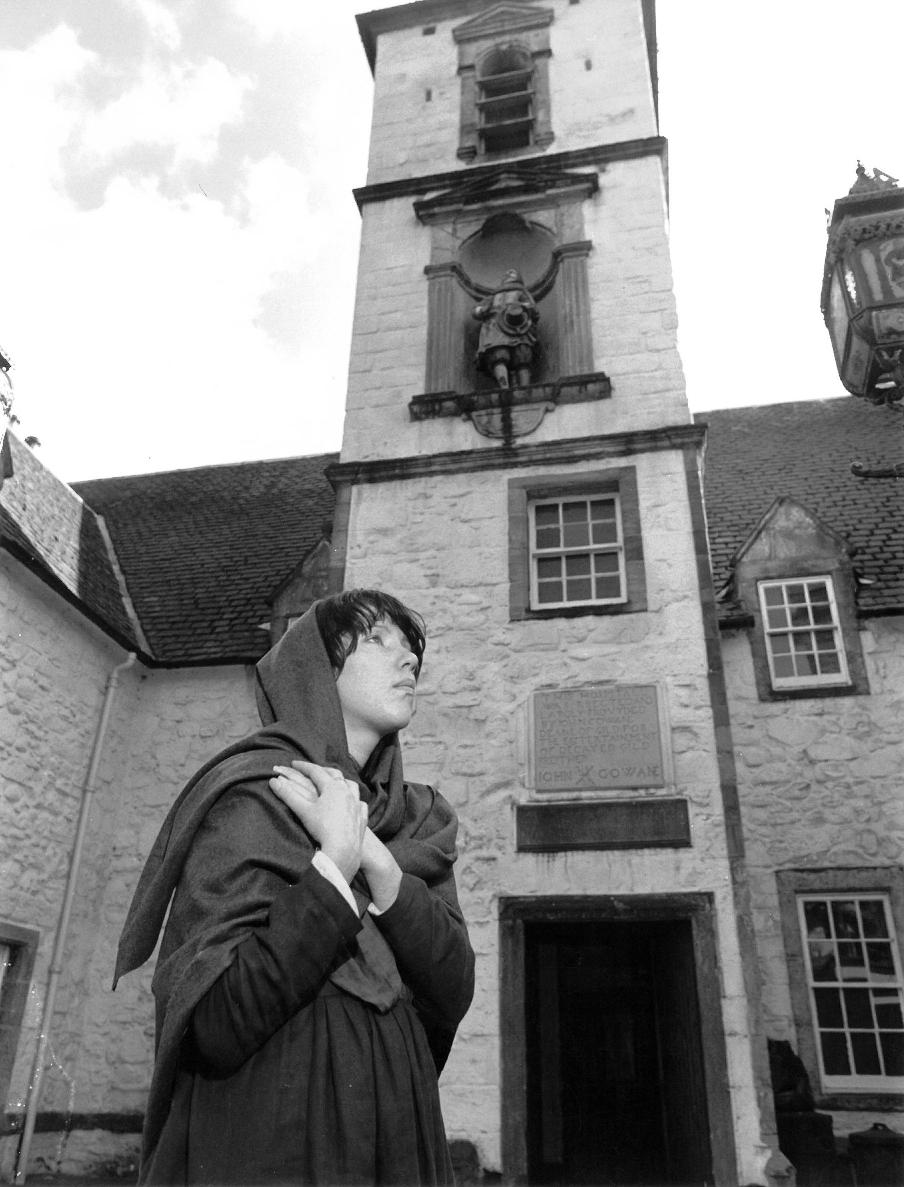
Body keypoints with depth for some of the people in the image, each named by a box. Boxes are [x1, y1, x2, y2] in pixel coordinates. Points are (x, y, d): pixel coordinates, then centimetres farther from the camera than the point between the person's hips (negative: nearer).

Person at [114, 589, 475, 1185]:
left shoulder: (419, 823, 5)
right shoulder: (253, 796, -14)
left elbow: (453, 994, -8)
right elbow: (212, 1026, -22)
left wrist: (374, 858, -19)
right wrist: (335, 864, -24)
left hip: (396, 1134, 6)